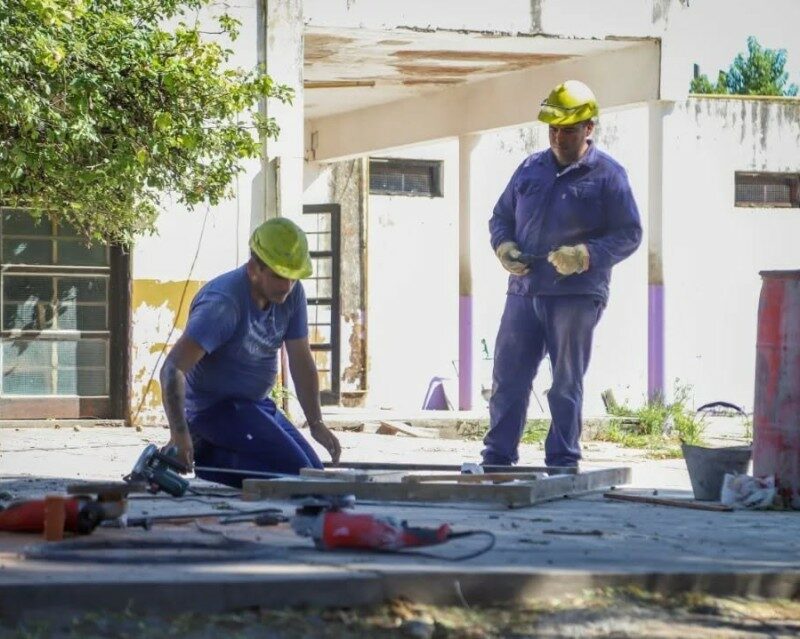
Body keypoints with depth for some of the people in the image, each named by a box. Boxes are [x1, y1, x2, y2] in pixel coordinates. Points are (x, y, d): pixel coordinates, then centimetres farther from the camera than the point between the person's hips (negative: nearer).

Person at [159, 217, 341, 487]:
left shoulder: (292, 293, -4)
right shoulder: (223, 302, -27)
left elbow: (301, 361, 2)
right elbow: (173, 369, -33)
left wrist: (316, 423, -5)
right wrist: (179, 434, -43)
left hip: (256, 404, 9)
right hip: (214, 407, -8)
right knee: (293, 471, -23)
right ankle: (208, 459, -8)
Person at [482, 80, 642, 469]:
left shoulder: (607, 175, -1)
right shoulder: (531, 169, 14)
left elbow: (629, 234, -4)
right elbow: (501, 216, 22)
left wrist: (586, 255, -18)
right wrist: (503, 246, 0)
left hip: (576, 296, -5)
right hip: (524, 292, 5)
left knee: (566, 385, 1)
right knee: (507, 378, 4)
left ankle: (562, 462, 7)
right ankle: (497, 458, 10)